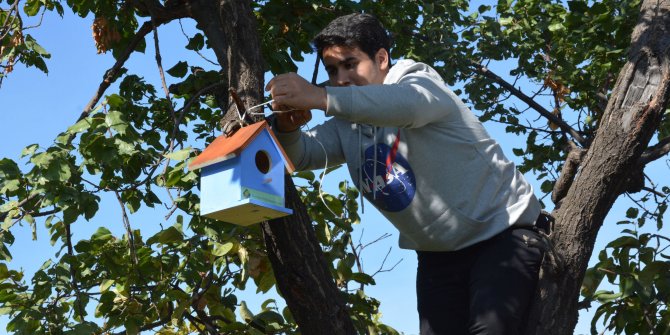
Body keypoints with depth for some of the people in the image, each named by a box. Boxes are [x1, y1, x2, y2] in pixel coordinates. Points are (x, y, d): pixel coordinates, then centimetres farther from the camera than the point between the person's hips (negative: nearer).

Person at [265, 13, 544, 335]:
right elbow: (298, 154, -9)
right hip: (438, 254, 7)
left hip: (501, 233, -6)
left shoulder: (421, 82, -13)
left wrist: (321, 98, -50)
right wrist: (287, 126, -33)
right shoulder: (345, 127, 6)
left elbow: (409, 104, -38)